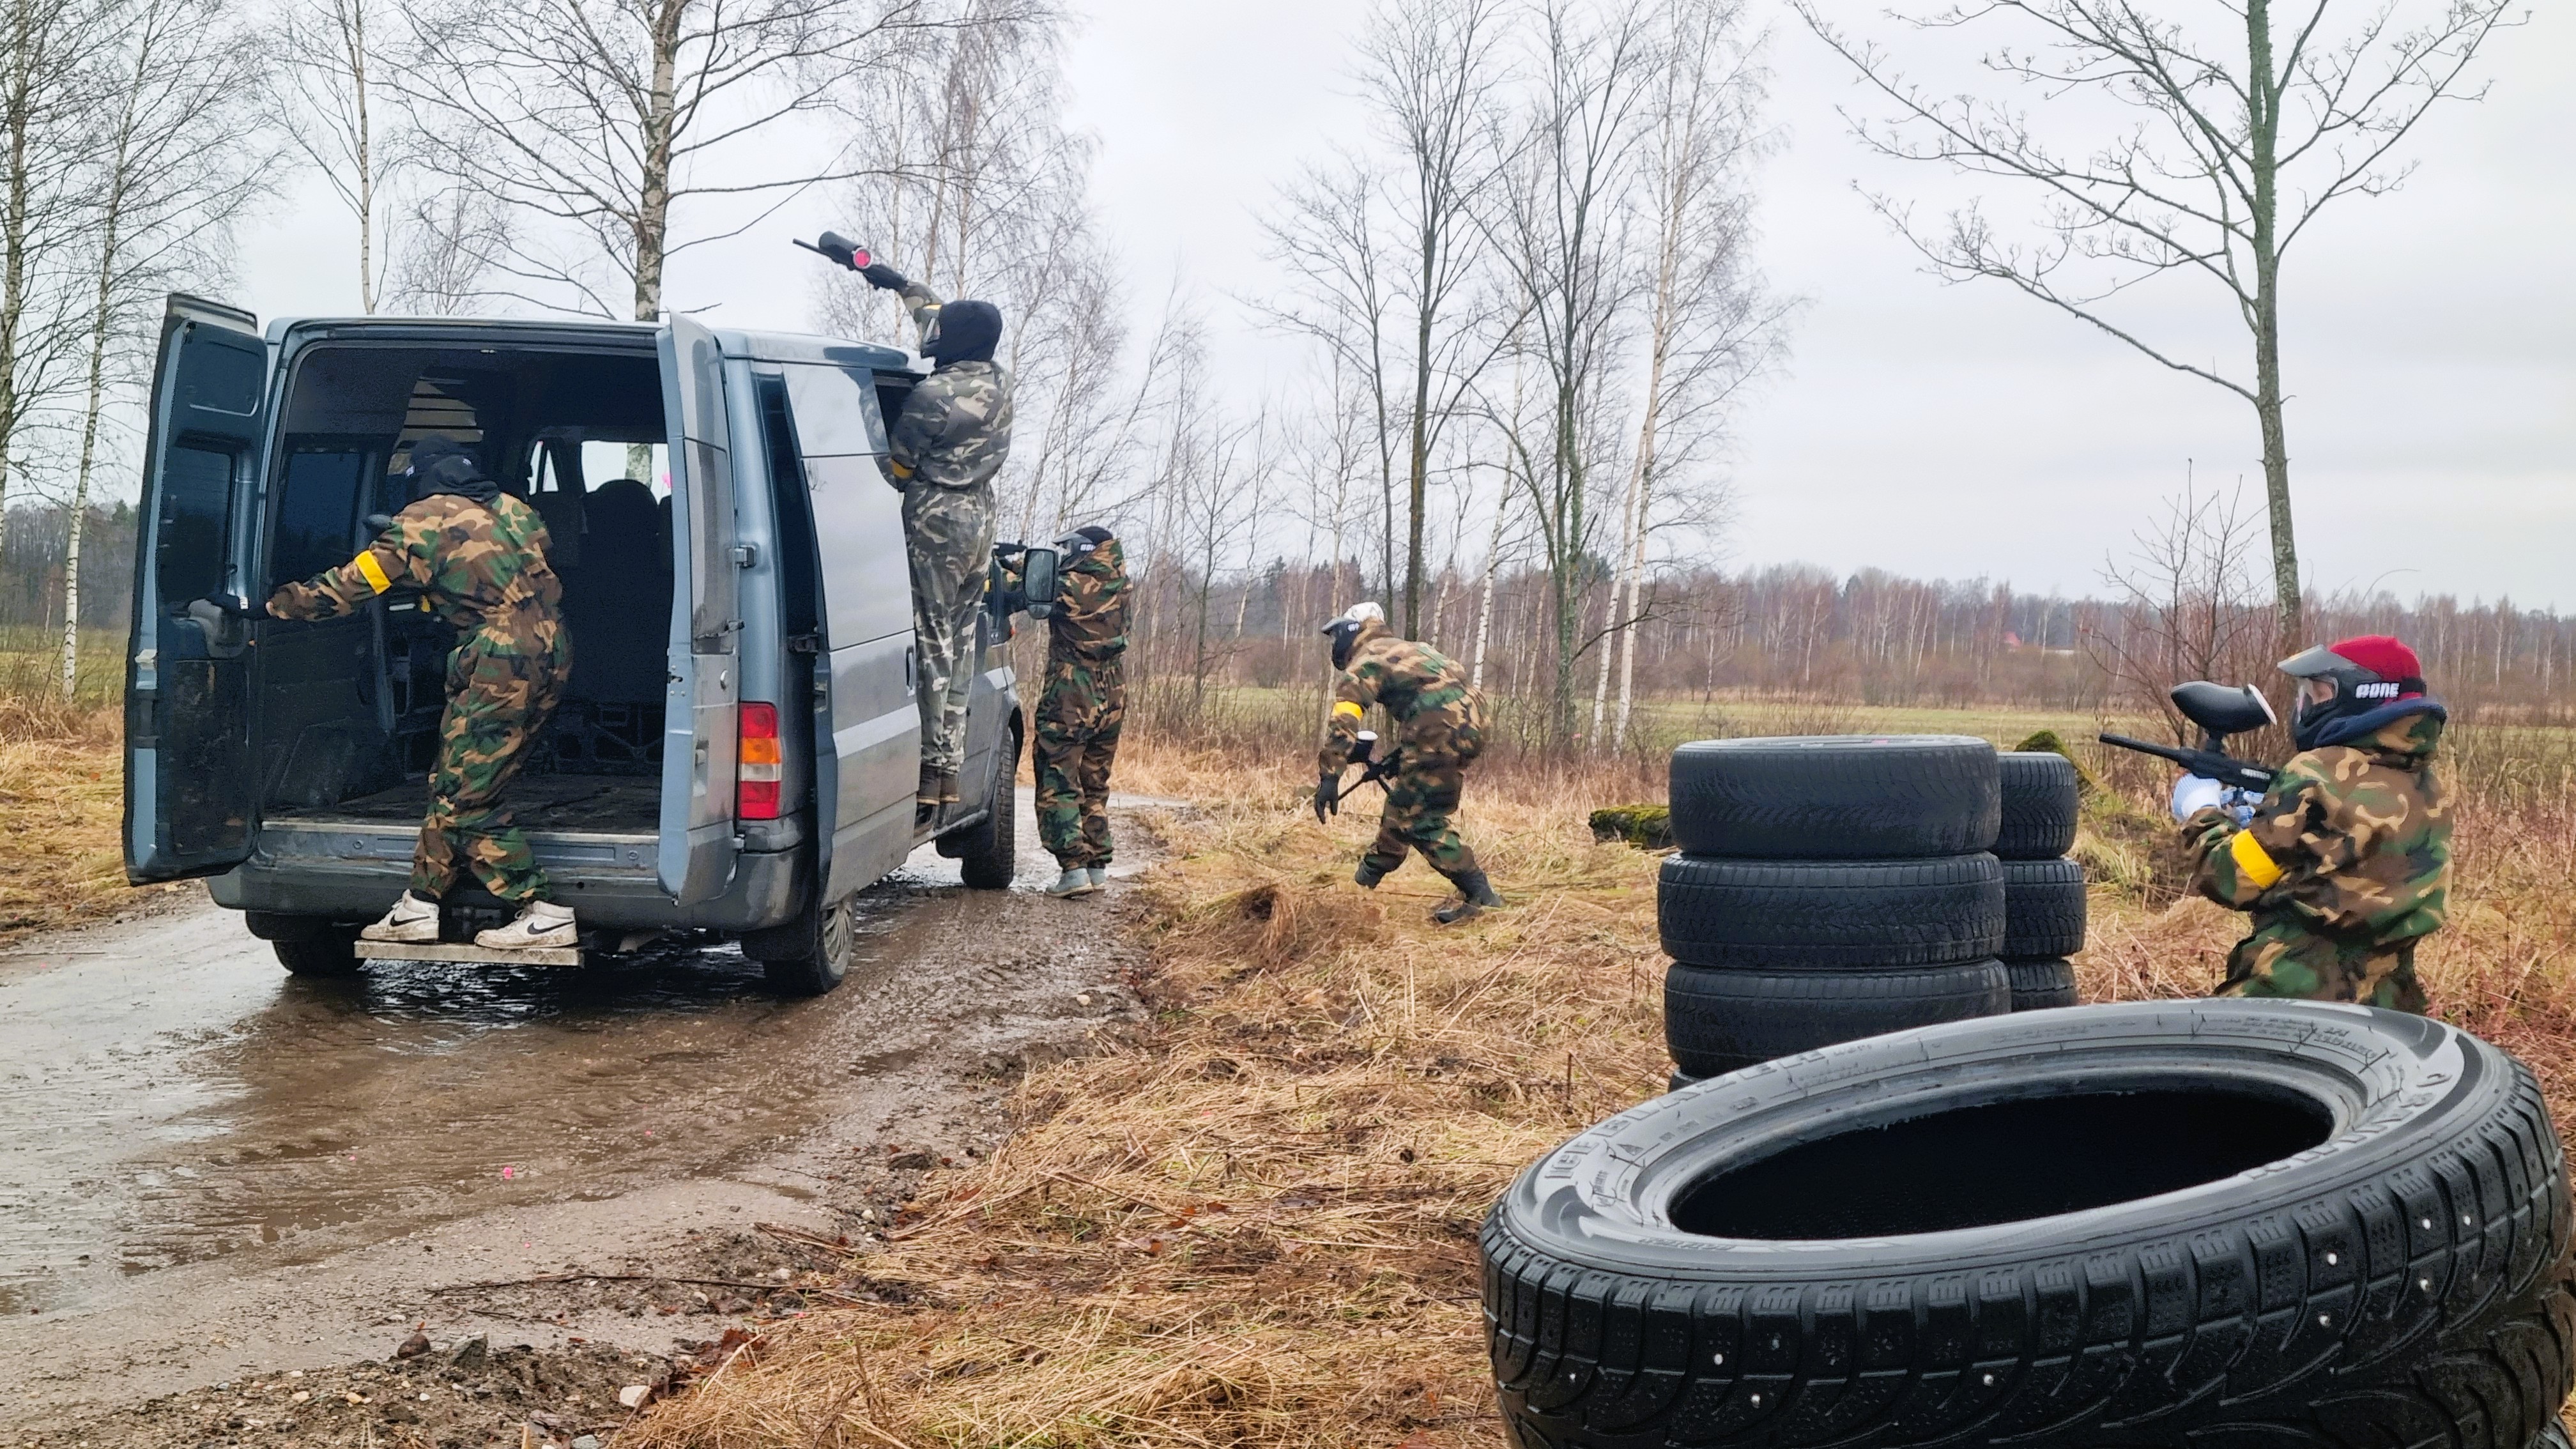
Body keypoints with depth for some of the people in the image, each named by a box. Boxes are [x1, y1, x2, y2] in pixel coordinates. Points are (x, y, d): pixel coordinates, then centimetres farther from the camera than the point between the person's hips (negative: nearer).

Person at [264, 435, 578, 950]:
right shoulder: (509, 510, 19)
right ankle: (419, 907, 19)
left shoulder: (422, 521, 1)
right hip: (551, 655, 8)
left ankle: (544, 915, -1)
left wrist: (275, 603, 17)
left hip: (505, 665, -8)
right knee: (453, 783, 15)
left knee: (464, 797, 0)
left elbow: (347, 588, 4)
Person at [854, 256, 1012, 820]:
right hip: (979, 521, 8)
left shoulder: (933, 396, -18)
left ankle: (929, 770, -8)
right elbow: (938, 317, 25)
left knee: (931, 645, -6)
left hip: (934, 523, -8)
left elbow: (894, 464, -7)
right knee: (957, 644, 10)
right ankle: (949, 767, 13)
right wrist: (901, 285, 30)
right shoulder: (995, 380, 6)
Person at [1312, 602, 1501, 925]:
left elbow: (1343, 721, -12)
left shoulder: (1365, 662, 2)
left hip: (1441, 728, -9)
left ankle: (1478, 894, -9)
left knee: (1421, 818, -5)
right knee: (1402, 802, 23)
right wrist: (1399, 757, 45)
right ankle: (1370, 875, 38)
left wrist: (1329, 777, -19)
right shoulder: (1403, 648, 29)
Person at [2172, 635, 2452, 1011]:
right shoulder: (2429, 789, 9)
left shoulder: (2322, 774, -13)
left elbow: (2232, 880, -9)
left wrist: (2202, 813, 9)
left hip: (2289, 998, -7)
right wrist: (2261, 817, 20)